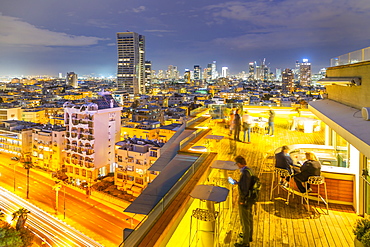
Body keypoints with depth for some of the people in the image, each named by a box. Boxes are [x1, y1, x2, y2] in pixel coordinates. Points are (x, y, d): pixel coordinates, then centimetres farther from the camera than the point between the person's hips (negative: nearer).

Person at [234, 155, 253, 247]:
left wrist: (242, 201, -17)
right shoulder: (249, 170, 1)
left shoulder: (245, 173, -28)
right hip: (250, 199, 10)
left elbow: (245, 189, -27)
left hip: (245, 200, -9)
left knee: (245, 220, 4)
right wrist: (237, 182, 16)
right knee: (249, 217, 24)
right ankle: (249, 235, 43)